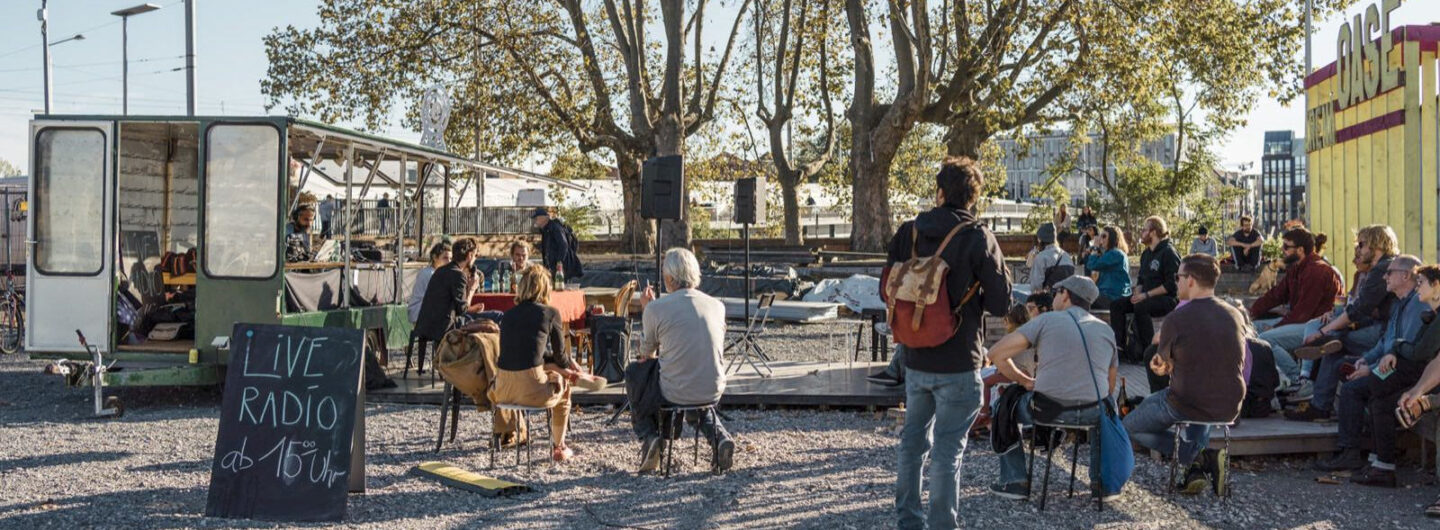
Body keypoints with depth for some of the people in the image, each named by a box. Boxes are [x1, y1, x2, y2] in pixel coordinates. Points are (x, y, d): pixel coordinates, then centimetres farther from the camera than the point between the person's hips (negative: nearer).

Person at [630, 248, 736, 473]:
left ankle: (649, 437, 7)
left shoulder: (656, 308, -11)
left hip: (674, 394, -3)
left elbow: (646, 352, 5)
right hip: (713, 391, 4)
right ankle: (719, 437, 13)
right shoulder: (717, 306, 2)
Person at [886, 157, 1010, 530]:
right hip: (958, 363, -5)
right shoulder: (978, 238, -13)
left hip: (915, 359, 5)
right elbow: (1000, 304, -11)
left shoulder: (908, 233, -1)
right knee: (948, 449, 1)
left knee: (912, 439, 19)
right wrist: (968, 299, 7)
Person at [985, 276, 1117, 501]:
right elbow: (1110, 387, 16)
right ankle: (1100, 479, 35)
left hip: (1048, 411, -4)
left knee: (1004, 406, 25)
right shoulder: (1107, 330, 12)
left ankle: (1016, 482, 19)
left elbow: (996, 354, -5)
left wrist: (1025, 381, 9)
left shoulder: (1047, 320, 0)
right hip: (1093, 414, 4)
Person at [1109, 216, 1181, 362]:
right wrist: (1138, 293, 0)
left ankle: (1145, 349, -25)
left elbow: (1171, 284, -19)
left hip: (1169, 298, -9)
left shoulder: (1168, 252, -13)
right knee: (1116, 305, -7)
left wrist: (1147, 295, -21)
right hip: (1148, 296, 9)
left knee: (1140, 307, -35)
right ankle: (1119, 346, -13)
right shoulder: (1146, 253, 14)